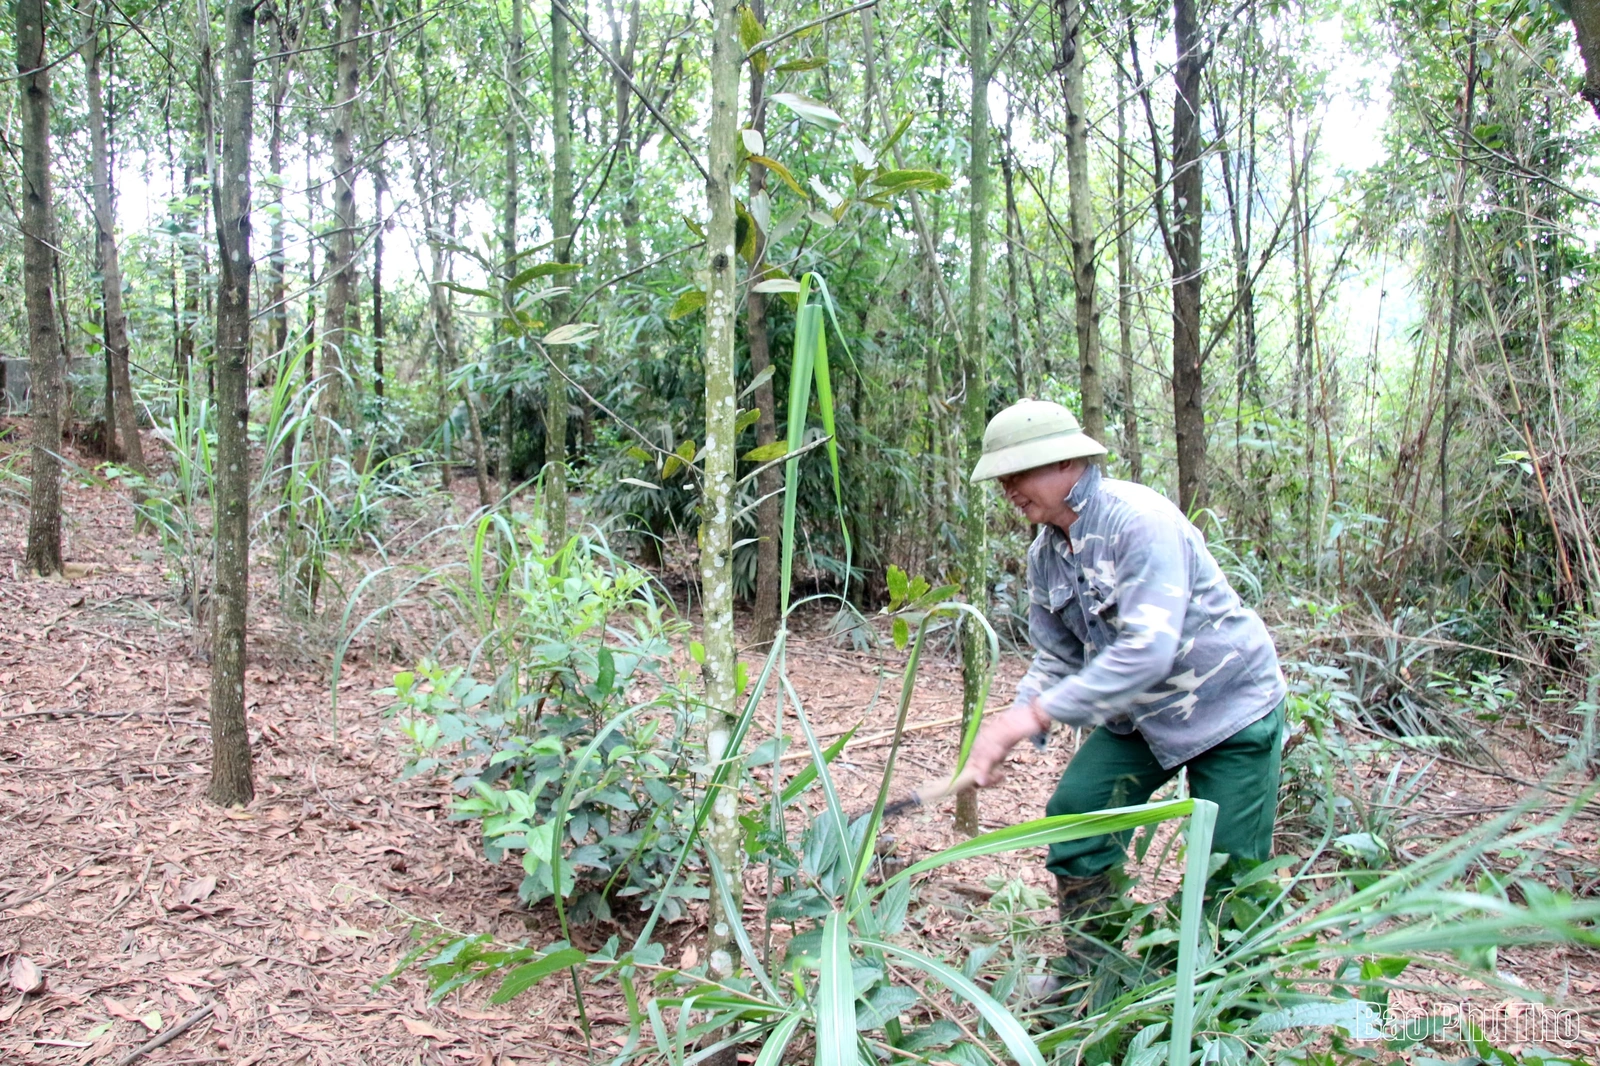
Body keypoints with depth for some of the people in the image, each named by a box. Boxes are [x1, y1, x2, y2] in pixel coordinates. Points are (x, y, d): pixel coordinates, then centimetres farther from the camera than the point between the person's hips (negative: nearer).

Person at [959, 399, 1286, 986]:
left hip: (1230, 707, -7)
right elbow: (1056, 656, 3)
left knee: (1234, 871, 0)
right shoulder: (1045, 553, -3)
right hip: (1139, 715, 7)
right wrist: (1006, 725, -15)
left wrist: (1038, 713, -36)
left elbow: (1148, 648, -36)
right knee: (1075, 813, -3)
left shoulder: (1140, 520, -28)